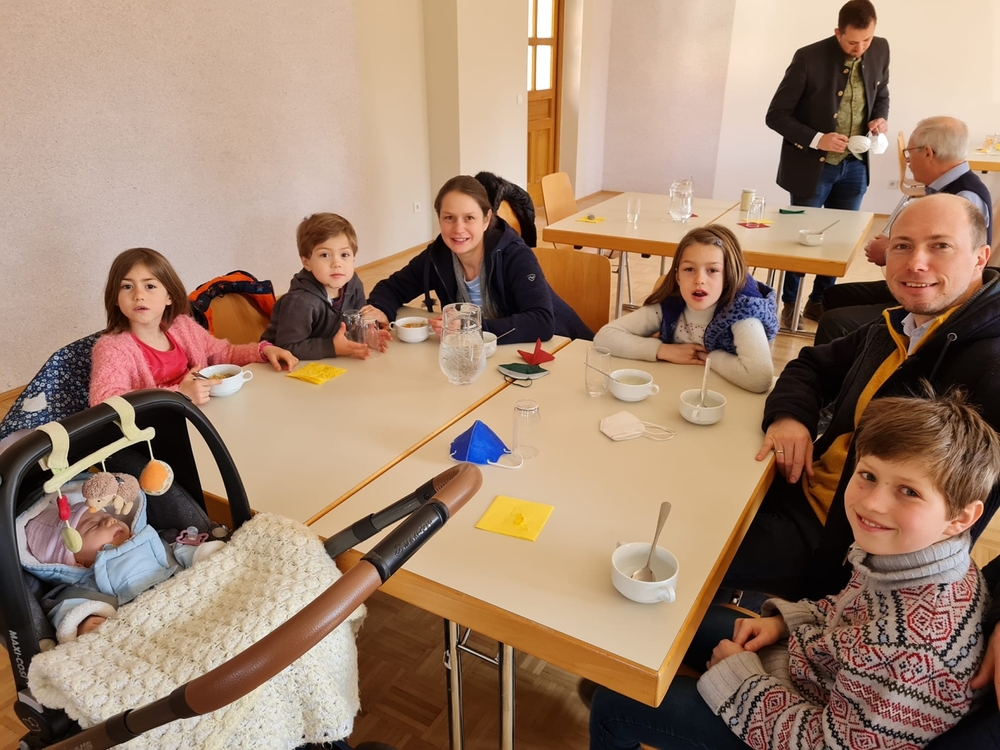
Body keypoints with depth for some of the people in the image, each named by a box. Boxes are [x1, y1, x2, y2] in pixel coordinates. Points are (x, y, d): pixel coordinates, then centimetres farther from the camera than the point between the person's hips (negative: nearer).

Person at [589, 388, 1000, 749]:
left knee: (613, 706, 2)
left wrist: (734, 674, -18)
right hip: (804, 663, 7)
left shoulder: (916, 641, -38)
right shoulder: (898, 555, -15)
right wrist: (784, 619, -6)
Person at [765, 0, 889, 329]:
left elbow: (881, 95, 15)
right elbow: (776, 115, -14)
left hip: (854, 166, 5)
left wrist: (880, 118, -8)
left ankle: (819, 302, 29)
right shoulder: (809, 58, -16)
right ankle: (790, 304, 26)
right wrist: (816, 139, -25)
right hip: (812, 166, -5)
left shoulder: (880, 50, -1)